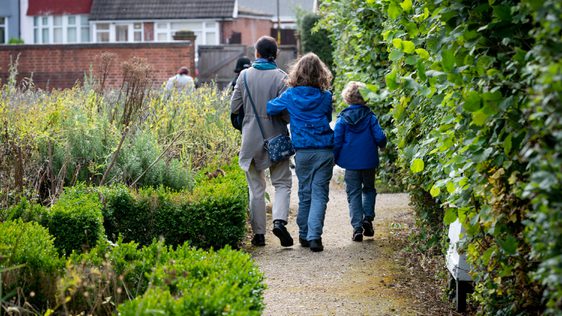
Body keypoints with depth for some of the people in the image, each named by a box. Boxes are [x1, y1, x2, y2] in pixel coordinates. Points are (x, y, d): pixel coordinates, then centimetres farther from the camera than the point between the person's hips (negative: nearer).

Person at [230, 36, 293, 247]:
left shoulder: (245, 75, -2)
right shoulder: (280, 77, -9)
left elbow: (234, 108, 1)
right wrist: (287, 121, 9)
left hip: (251, 138, 2)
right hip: (275, 137, -2)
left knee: (256, 188, 11)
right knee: (282, 183, 9)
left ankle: (259, 233, 10)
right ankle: (279, 220, -14)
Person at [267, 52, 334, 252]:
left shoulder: (291, 95, -1)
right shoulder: (325, 97, -1)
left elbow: (270, 108, 9)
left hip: (303, 151, 1)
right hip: (324, 150, -1)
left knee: (305, 194, 14)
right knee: (319, 194, -2)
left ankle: (304, 235, 20)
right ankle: (315, 236, -13)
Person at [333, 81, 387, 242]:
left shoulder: (343, 118, -6)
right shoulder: (370, 116, -5)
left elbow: (336, 141, -6)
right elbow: (379, 137, -8)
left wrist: (333, 158, 6)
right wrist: (382, 146, 14)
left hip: (350, 162, -1)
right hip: (369, 161, 1)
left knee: (353, 194, 7)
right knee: (369, 189, 21)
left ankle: (357, 227, 0)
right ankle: (368, 218, 3)